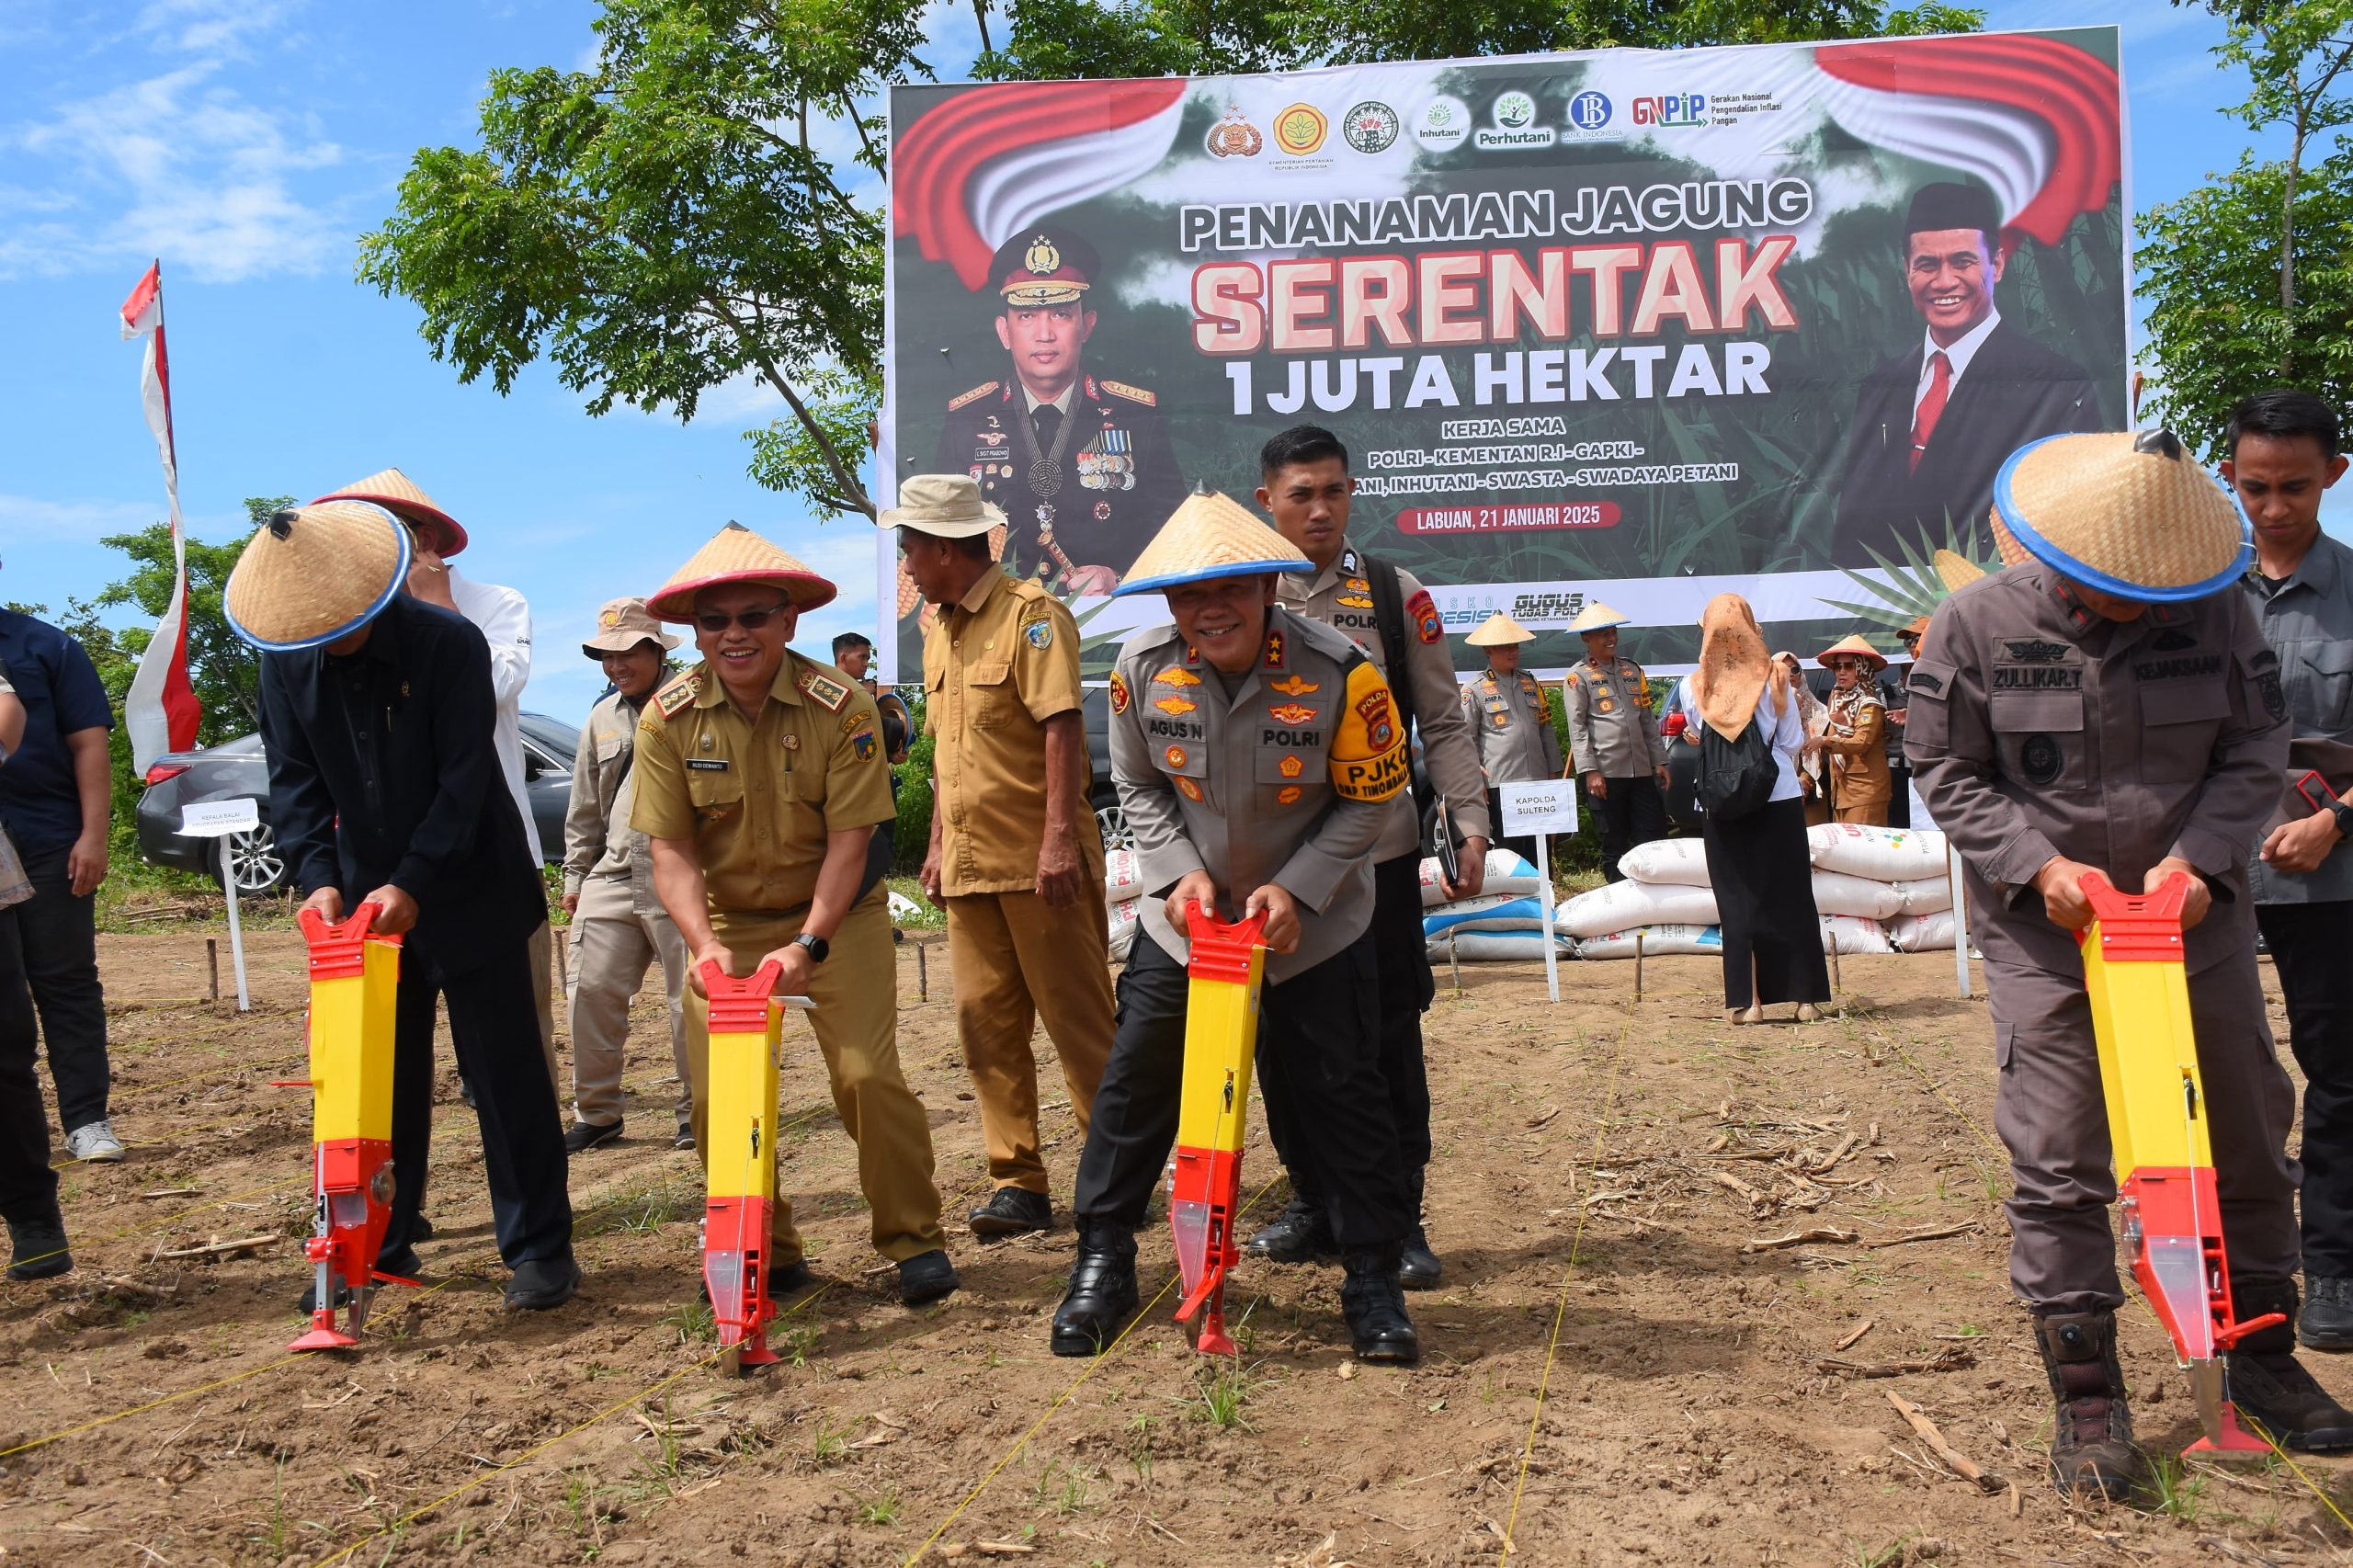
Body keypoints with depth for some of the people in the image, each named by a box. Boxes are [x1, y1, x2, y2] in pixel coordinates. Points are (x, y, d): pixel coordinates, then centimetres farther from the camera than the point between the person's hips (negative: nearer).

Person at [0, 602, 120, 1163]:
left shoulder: (46, 647, 4)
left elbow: (89, 746, 0)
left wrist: (92, 836, -9)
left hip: (50, 844, -2)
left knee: (67, 982, 3)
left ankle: (86, 1120, 6)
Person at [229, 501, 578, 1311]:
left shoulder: (448, 643, -16)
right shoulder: (286, 665, -1)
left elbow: (464, 778, -18)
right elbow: (295, 781, -1)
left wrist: (414, 885, -25)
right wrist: (318, 875, -17)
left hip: (466, 895, -4)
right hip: (367, 900, 5)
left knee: (505, 1073, -1)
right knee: (379, 1076, 12)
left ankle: (539, 1249, 7)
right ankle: (377, 1247, 24)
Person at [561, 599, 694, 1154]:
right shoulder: (602, 719, 17)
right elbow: (584, 810, 22)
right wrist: (575, 874, 19)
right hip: (612, 878, 6)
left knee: (692, 1001, -1)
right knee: (590, 992, 2)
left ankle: (697, 1114, 13)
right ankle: (595, 1112, 16)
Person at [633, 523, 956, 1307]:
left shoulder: (841, 705, -17)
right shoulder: (667, 719, -10)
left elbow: (849, 839, -18)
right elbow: (671, 849, -11)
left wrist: (808, 944, -27)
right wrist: (704, 944, -26)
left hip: (839, 916, -2)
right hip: (729, 922, 3)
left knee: (868, 1074, -13)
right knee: (716, 1093, -3)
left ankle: (914, 1240, 7)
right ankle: (763, 1251, 17)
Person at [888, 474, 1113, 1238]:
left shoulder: (1030, 613, -8)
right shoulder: (938, 630, 18)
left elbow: (1062, 725, -16)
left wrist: (1059, 838, -23)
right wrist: (938, 844, 18)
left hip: (1039, 861, -8)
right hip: (970, 863, 8)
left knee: (1078, 1021, -1)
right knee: (987, 1023, 6)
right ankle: (1018, 1184, 12)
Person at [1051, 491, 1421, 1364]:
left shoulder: (1338, 671, -21)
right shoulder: (1142, 669, -12)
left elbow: (1370, 799, -11)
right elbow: (1138, 785, 3)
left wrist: (1296, 888, -20)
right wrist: (1181, 869, -12)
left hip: (1315, 926, -2)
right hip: (1184, 920, 2)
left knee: (1344, 1099, 1)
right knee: (1134, 1087, 4)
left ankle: (1374, 1282, 18)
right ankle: (1102, 1266, 21)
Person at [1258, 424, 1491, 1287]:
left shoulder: (1396, 596, 4)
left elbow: (1442, 723, 4)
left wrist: (1470, 820, -8)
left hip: (1379, 852, -1)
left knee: (1390, 1038, 2)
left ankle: (1400, 1216, 13)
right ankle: (1311, 1201, 24)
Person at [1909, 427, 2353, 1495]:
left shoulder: (2213, 610, -3)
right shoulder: (1975, 625, -9)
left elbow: (2256, 748, 1)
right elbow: (1947, 774, -4)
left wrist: (2195, 856, -15)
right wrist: (2039, 864, -17)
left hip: (2195, 916, 3)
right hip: (2046, 929, -3)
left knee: (2247, 1142, 13)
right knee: (2058, 1164, -3)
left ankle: (2263, 1356, 32)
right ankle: (2084, 1396, 9)